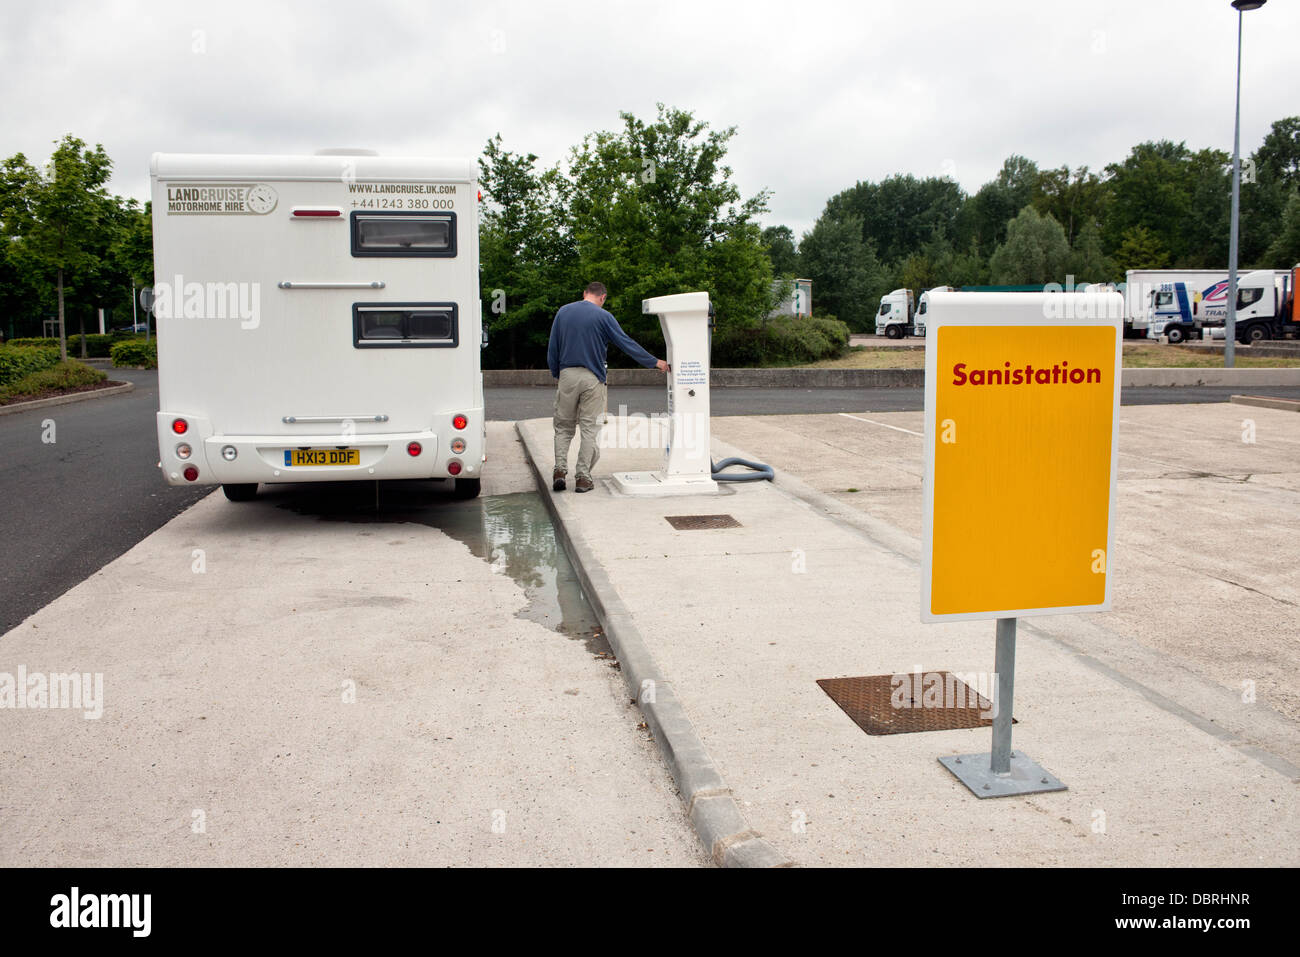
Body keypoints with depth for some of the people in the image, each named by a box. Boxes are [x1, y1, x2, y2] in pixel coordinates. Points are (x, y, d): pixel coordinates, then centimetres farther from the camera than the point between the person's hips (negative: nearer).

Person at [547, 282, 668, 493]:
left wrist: (556, 374, 18)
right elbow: (627, 343, -3)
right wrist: (654, 362, 4)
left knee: (563, 426, 13)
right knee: (589, 428, 3)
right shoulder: (603, 317, -3)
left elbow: (552, 348, 9)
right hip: (592, 378, -3)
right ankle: (583, 477, 2)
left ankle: (560, 469, -2)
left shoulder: (563, 312, 8)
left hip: (567, 375, 3)